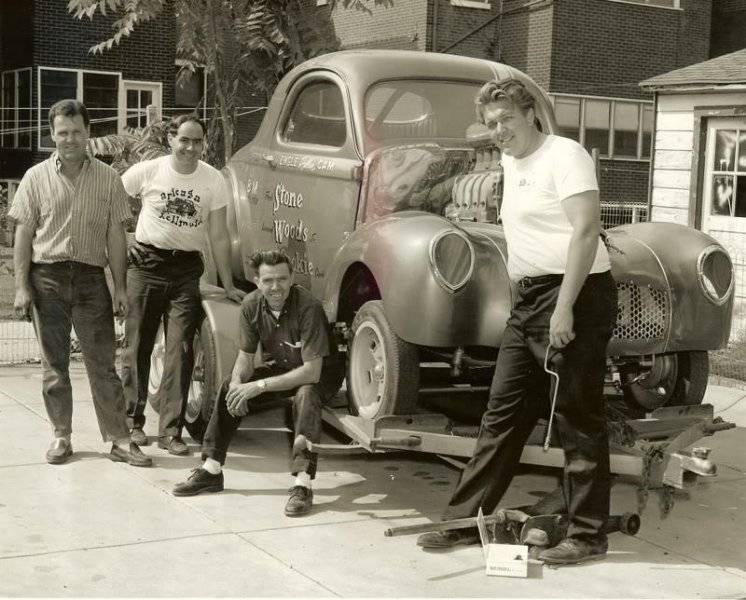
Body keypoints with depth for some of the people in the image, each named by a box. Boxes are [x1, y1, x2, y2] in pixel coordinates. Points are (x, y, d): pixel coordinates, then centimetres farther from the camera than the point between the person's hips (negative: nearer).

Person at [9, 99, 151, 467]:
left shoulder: (108, 179, 5)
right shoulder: (36, 178, 4)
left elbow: (115, 236, 5)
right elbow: (23, 235, 3)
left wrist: (120, 287, 0)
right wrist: (21, 286, -5)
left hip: (91, 278, 0)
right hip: (47, 278, 0)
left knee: (103, 364, 1)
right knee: (54, 364, 7)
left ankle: (119, 440, 4)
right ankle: (61, 437, 17)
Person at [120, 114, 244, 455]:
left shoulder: (213, 180, 0)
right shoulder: (147, 172, -3)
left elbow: (218, 236, 4)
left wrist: (228, 285, 4)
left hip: (186, 270, 1)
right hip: (146, 264, -1)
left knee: (180, 350, -4)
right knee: (137, 347, 5)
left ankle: (170, 430, 0)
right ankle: (132, 422, 17)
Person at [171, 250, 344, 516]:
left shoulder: (307, 307, -31)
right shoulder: (252, 305, -13)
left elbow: (312, 372, -33)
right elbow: (245, 356, -5)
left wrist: (260, 386, -35)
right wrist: (238, 384, -29)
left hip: (320, 373, -6)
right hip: (279, 367, 6)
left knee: (306, 395, -37)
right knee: (229, 388, -10)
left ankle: (302, 483, -38)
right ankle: (211, 469, -3)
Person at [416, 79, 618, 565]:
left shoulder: (565, 155, -9)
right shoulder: (512, 163, 17)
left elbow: (586, 230, -18)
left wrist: (565, 308, -23)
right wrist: (526, 295, 16)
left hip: (575, 294, -9)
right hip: (529, 297, 9)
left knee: (578, 416, -2)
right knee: (504, 412, 9)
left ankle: (588, 534, 8)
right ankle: (468, 519, 16)